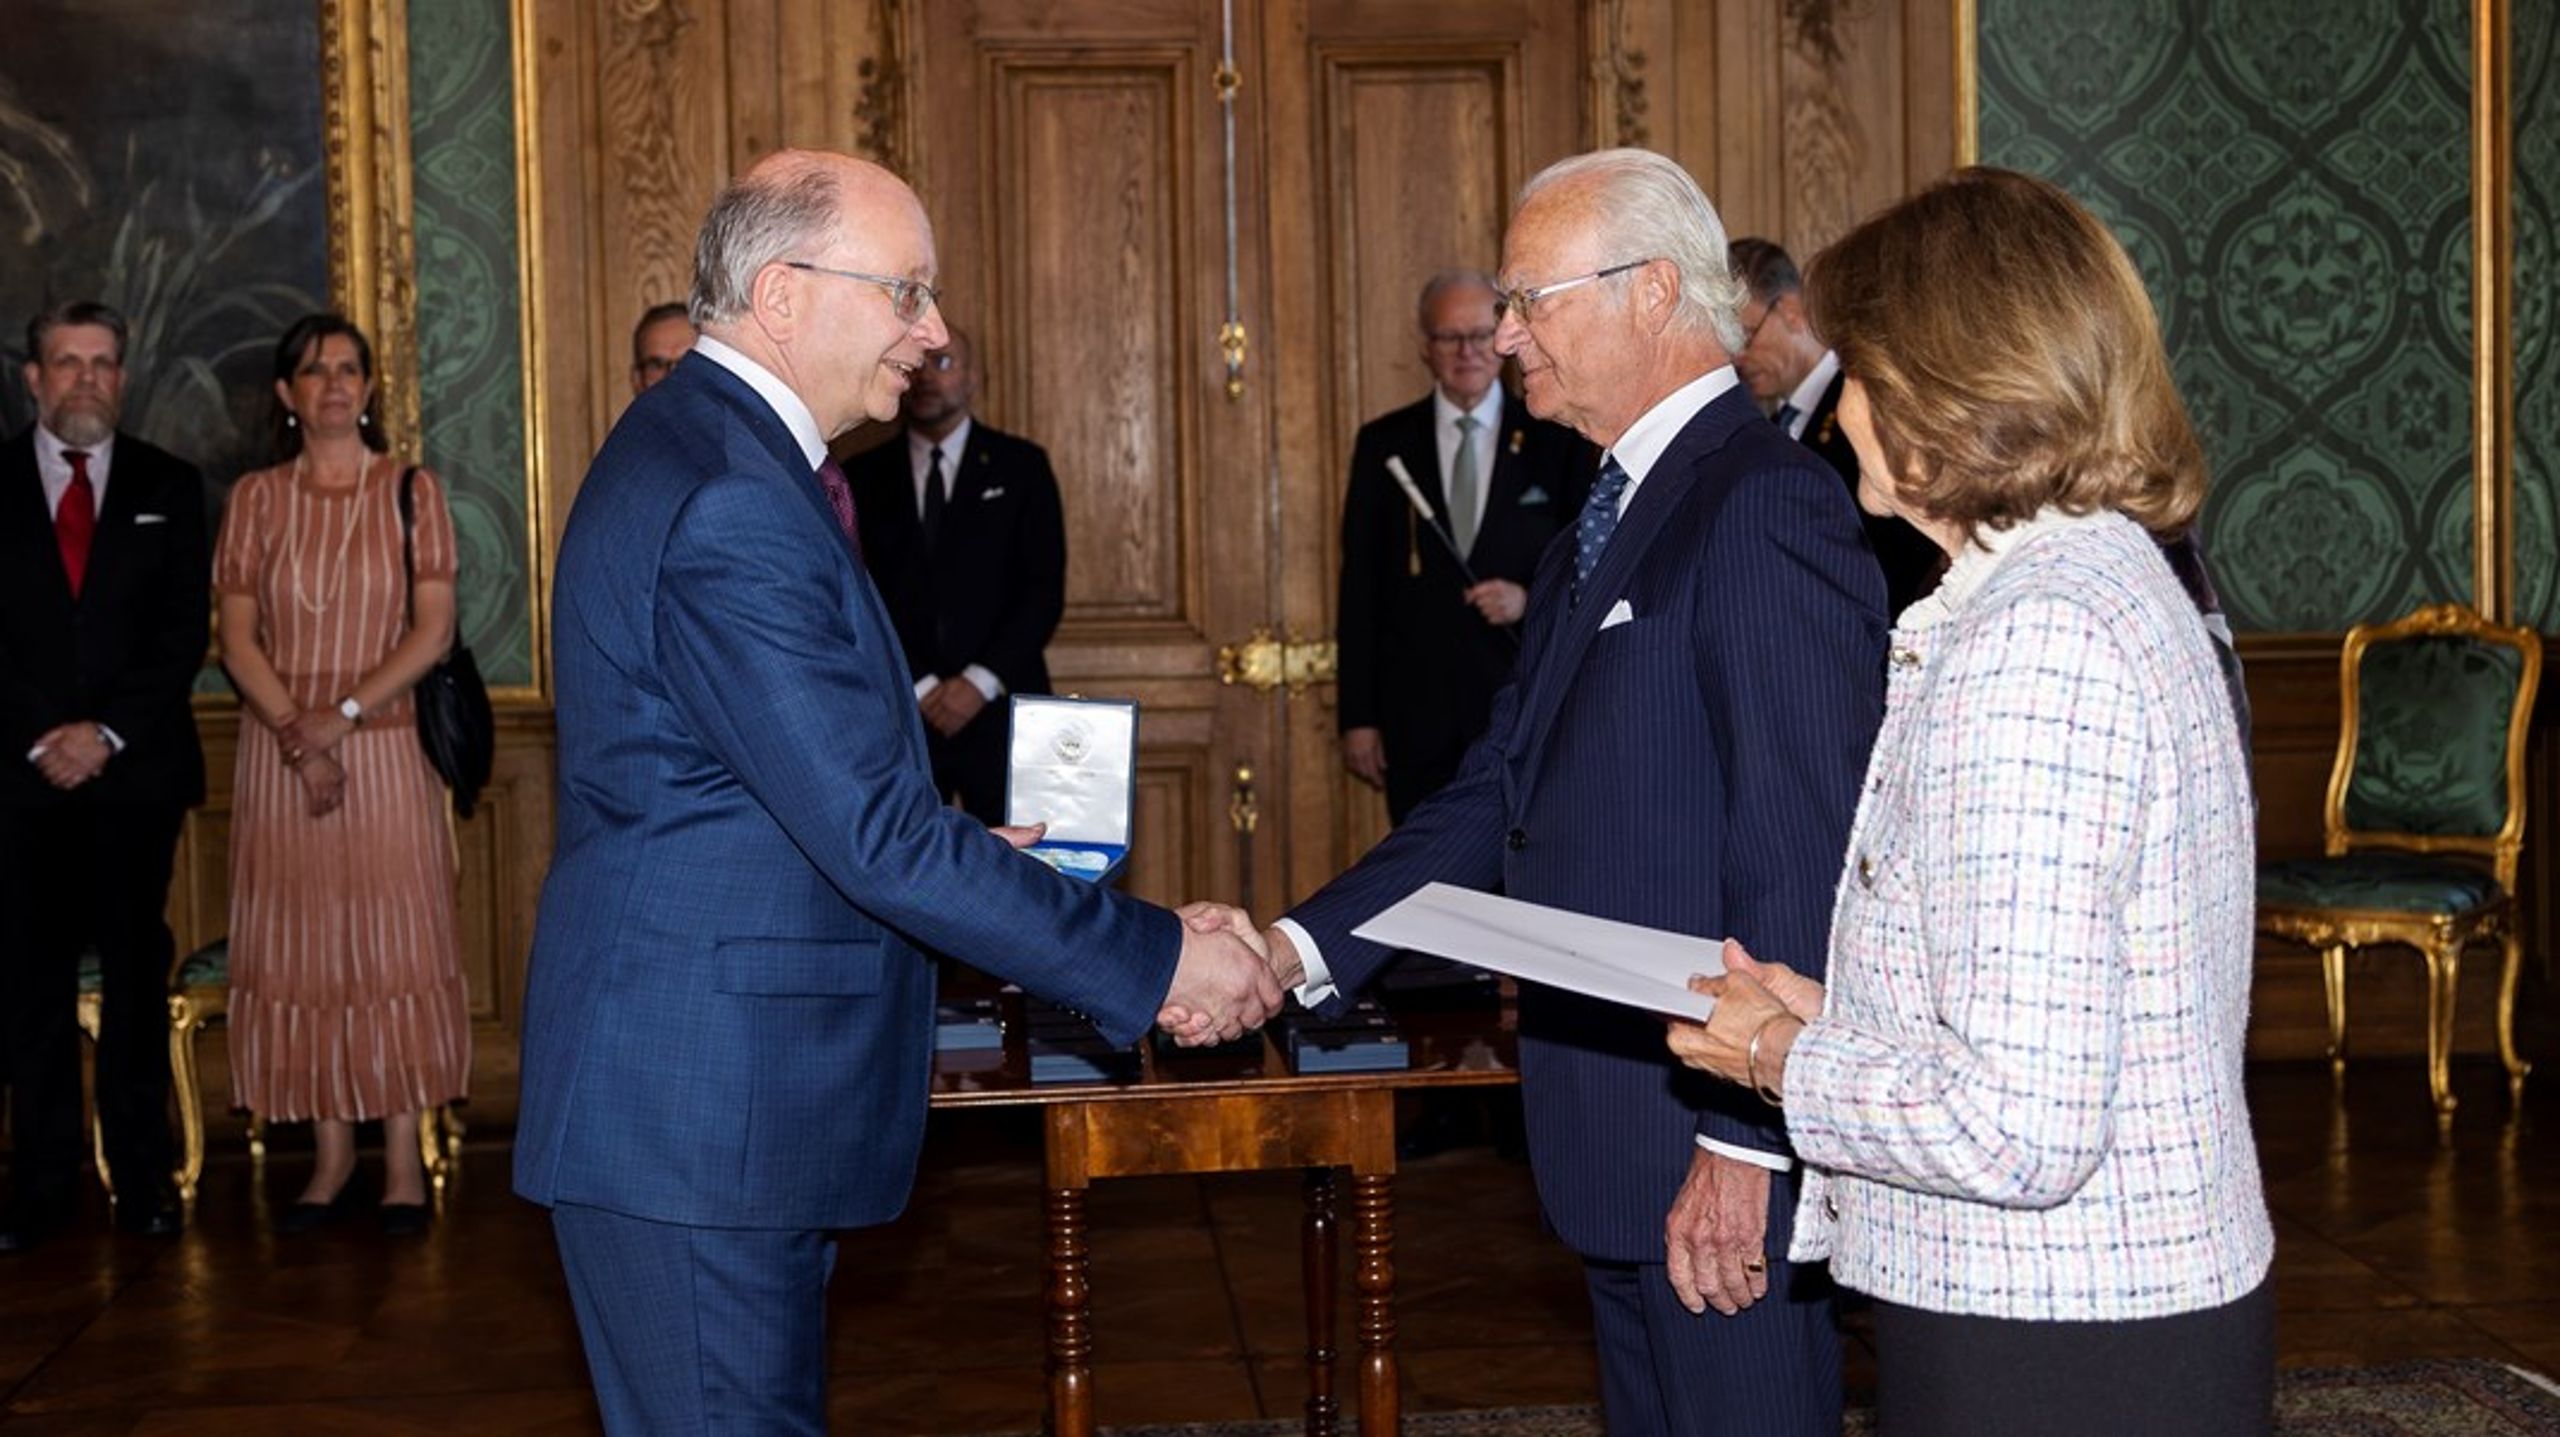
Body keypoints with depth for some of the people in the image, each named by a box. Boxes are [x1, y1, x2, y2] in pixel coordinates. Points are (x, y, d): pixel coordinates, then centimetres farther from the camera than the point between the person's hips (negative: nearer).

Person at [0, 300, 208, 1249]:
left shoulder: (168, 487, 10)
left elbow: (185, 632, 4)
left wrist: (107, 732, -8)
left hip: (136, 768, 1)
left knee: (137, 972, 3)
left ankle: (143, 1175, 7)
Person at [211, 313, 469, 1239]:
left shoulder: (412, 492, 3)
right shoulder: (255, 500, 7)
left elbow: (432, 631, -3)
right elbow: (238, 639, 2)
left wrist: (344, 714, -13)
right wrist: (296, 733, -11)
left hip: (386, 751, -2)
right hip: (279, 754, 2)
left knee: (393, 946, -1)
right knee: (300, 948, 3)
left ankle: (402, 1161, 4)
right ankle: (332, 1156, 11)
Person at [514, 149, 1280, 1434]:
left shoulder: (701, 449, 13)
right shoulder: (735, 506, -21)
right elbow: (876, 834, -24)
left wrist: (951, 852, 14)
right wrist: (1156, 961, -19)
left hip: (706, 1087, 11)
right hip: (700, 1107, -11)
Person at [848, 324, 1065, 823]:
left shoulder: (1021, 465, 7)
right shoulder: (864, 477, 10)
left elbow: (1045, 590, 1)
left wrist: (980, 682, -9)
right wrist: (919, 687, -6)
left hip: (998, 711, -1)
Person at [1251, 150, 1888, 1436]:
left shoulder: (1766, 510, -17)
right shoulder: (1600, 532, 15)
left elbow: (1802, 849, -22)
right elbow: (1498, 801, 12)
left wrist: (1743, 1140, -23)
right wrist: (1301, 947, 1)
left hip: (1723, 1150, -10)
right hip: (1616, 1145, 10)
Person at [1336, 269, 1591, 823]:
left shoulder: (1556, 440, 5)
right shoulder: (1383, 444, 7)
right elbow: (1359, 586, 5)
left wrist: (1532, 599, -14)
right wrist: (1357, 716, 1)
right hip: (1419, 716, 1)